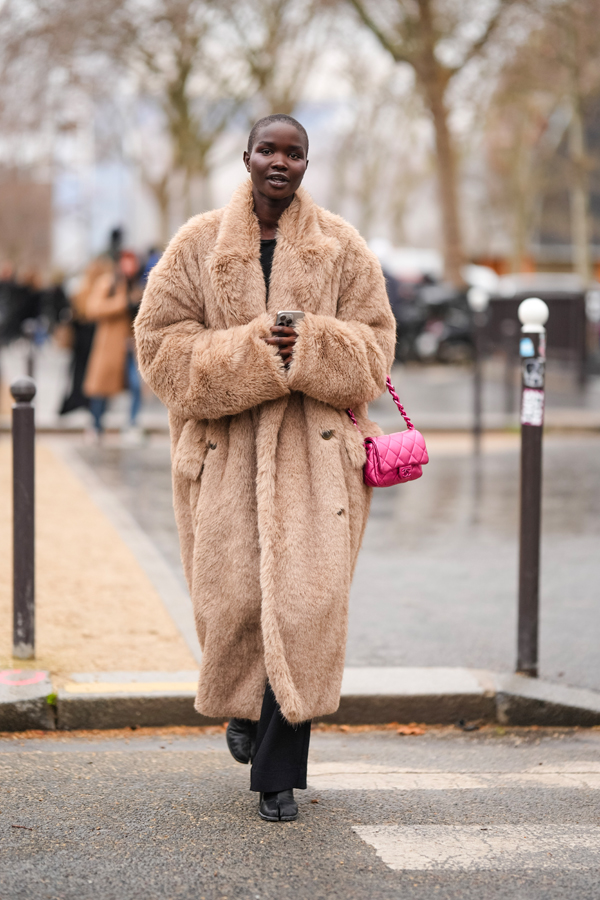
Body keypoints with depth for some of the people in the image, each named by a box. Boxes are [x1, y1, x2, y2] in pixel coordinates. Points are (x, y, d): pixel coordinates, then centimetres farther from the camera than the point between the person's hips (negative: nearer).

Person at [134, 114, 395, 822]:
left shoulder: (341, 247, 7)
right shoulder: (199, 244, 6)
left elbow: (373, 345, 8)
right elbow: (159, 341, 2)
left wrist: (308, 348, -12)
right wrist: (248, 352, -12)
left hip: (316, 448, 0)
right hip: (226, 448, 0)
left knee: (306, 599, -10)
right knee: (231, 596, -1)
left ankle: (279, 773, -1)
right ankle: (243, 704, 34)